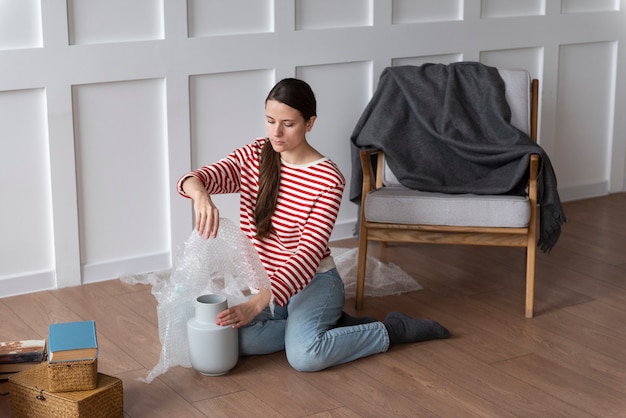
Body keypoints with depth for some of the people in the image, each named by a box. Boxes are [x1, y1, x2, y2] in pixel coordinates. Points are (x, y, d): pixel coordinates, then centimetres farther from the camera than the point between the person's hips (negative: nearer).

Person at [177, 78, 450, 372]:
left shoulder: (328, 179, -17)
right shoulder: (253, 158, -2)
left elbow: (310, 254, -22)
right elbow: (192, 179, -15)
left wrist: (257, 303, -33)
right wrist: (200, 193, -43)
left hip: (313, 281, -5)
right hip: (265, 281, 5)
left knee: (304, 356, -31)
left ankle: (392, 330, -7)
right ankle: (322, 325, -4)